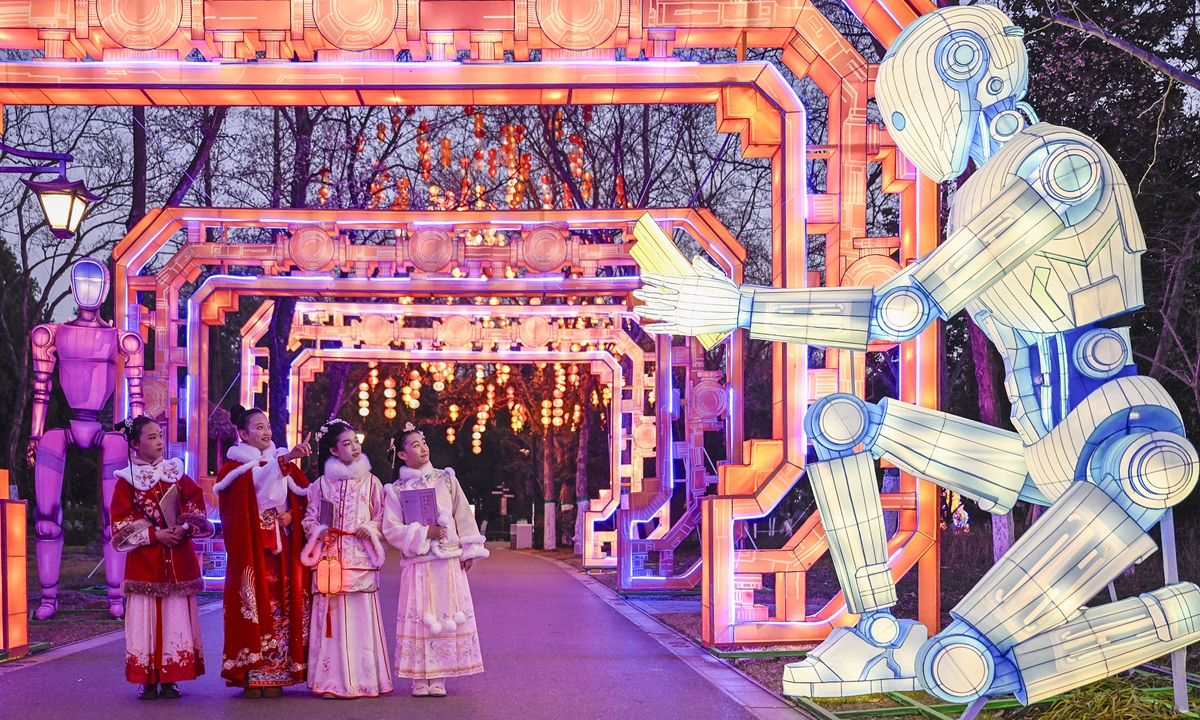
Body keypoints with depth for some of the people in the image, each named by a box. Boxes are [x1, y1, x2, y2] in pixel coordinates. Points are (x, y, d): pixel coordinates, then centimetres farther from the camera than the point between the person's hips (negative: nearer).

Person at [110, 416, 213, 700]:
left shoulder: (176, 474, 10)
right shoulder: (126, 481, 1)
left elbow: (196, 505, 7)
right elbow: (121, 524, -4)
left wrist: (184, 528, -10)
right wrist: (154, 534, -12)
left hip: (178, 561, 3)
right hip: (144, 561, -2)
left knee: (176, 616, 0)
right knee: (146, 618, -4)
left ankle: (170, 679, 6)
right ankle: (147, 681, 3)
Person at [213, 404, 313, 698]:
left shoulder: (283, 463, 15)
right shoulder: (235, 466, 1)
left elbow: (305, 495, 9)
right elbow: (257, 478, -22)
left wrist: (290, 513, -11)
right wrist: (286, 458, -37)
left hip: (282, 548, 4)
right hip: (252, 549, -4)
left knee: (281, 608, 1)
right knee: (254, 606, -8)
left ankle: (275, 674, 6)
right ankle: (251, 676, -3)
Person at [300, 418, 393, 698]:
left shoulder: (370, 482, 9)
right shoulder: (321, 484, 9)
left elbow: (382, 518, 9)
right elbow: (309, 518, 11)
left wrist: (370, 529, -9)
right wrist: (318, 531, -8)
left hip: (360, 558, -1)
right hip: (330, 557, 1)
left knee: (360, 616, -4)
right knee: (332, 617, -2)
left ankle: (363, 679, 1)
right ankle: (333, 681, 2)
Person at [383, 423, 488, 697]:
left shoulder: (446, 479, 9)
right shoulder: (396, 490, 4)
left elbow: (463, 516, 9)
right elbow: (391, 529, -4)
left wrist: (470, 549, 4)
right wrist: (424, 533, -13)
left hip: (449, 562, 1)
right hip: (416, 564, -1)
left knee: (446, 616, -1)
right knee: (419, 618, -3)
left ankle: (438, 678, 4)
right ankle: (420, 679, 2)